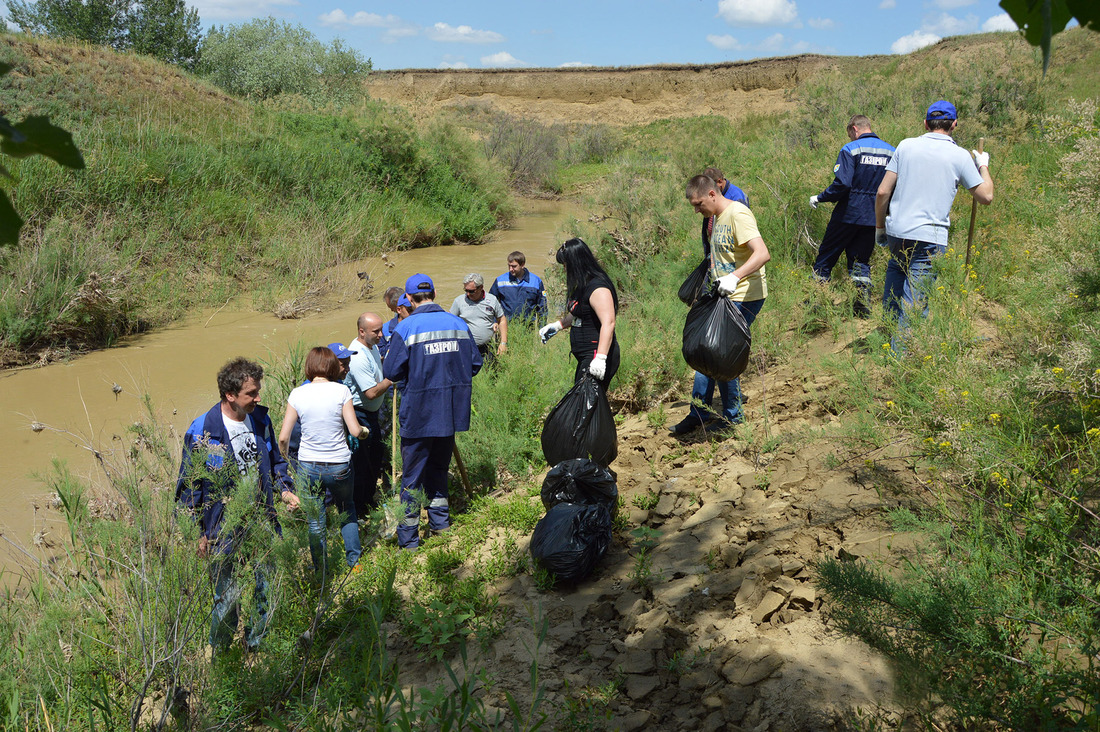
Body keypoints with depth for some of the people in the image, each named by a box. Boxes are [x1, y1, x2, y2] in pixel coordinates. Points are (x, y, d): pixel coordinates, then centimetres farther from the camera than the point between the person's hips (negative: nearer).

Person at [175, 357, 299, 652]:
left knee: (271, 587, 14)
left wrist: (284, 489, -1)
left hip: (263, 523, 5)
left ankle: (258, 644, 36)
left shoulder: (260, 420, 2)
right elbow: (189, 486, -8)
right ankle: (220, 652, 30)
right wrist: (199, 533, -8)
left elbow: (275, 461, 17)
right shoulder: (202, 432, -15)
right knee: (227, 598, 5)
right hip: (224, 529, -5)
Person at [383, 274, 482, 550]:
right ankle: (439, 522, 30)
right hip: (451, 412, 4)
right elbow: (475, 363, 6)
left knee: (412, 475, 6)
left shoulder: (406, 328, -11)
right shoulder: (458, 323, 2)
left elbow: (391, 372, -11)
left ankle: (408, 539, 11)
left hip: (418, 414, -4)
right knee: (439, 467, 22)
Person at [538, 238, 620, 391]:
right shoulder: (583, 285, 15)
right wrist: (556, 326, 36)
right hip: (585, 356, 11)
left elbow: (608, 323, -28)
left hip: (596, 355, -11)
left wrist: (600, 358, -35)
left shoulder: (598, 288, -18)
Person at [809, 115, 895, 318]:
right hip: (874, 217, 5)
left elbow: (842, 184, -20)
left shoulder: (851, 149, -10)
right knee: (861, 261, 14)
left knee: (826, 257, 7)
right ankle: (863, 310, 8)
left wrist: (819, 198, -8)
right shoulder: (891, 152, 7)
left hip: (849, 214, -5)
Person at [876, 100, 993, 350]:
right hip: (930, 237, -3)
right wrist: (983, 165, 24)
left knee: (896, 269, 26)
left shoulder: (906, 145, 6)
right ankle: (899, 355, -1)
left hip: (896, 230, 3)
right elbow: (986, 197, 8)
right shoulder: (960, 155, 1)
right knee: (914, 302, -2)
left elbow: (883, 192, 3)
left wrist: (880, 226, 15)